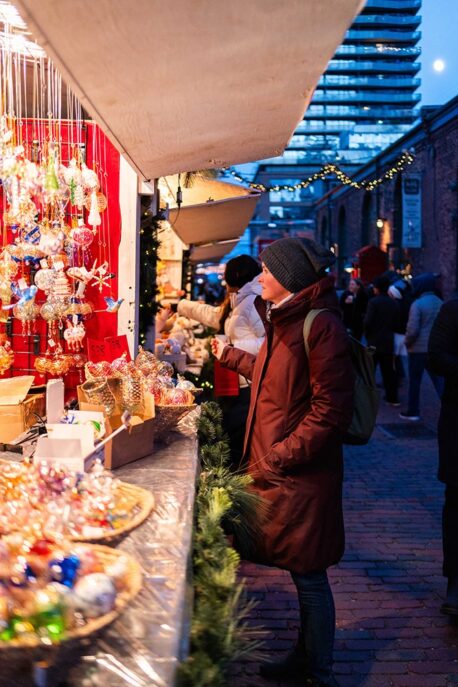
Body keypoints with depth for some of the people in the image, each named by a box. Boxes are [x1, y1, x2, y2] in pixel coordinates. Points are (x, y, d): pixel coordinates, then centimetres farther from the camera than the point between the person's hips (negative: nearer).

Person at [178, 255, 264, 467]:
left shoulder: (253, 300, -11)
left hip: (249, 387, -10)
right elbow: (211, 314, 37)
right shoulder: (238, 304, 20)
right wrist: (181, 306, 48)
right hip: (235, 385, 10)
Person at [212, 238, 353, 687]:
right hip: (275, 468, 9)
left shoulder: (320, 326, -18)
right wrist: (230, 356, 34)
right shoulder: (285, 320, 12)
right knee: (302, 572, 19)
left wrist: (280, 457, -19)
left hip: (302, 475, -9)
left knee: (308, 574, 4)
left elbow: (330, 412, -21)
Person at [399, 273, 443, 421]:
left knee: (414, 381, 8)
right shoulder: (440, 302, 6)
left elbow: (413, 329, -17)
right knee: (440, 381, 7)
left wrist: (407, 343, 0)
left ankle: (412, 412, 16)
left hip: (418, 348, -5)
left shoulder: (417, 304, -13)